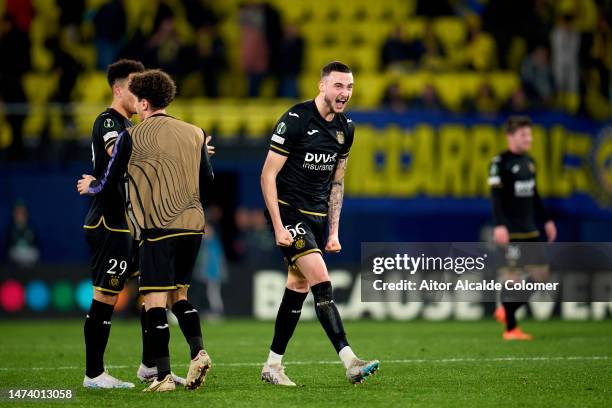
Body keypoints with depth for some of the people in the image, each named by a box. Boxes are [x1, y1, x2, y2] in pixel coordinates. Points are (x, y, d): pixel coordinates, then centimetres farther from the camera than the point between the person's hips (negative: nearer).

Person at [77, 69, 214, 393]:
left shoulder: (131, 137, -1)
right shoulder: (195, 133, 11)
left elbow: (108, 182, 7)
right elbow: (207, 181, 20)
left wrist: (89, 186, 29)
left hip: (159, 228, -5)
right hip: (193, 224, 5)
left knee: (155, 301, -4)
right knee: (179, 294, 17)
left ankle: (163, 375, -9)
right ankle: (198, 351, -4)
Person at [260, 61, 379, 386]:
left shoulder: (345, 128, 6)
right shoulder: (295, 120, -16)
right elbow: (268, 175, -14)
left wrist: (334, 231, 12)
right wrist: (278, 227, -18)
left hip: (317, 215, 7)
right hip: (288, 211, -7)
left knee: (298, 288, 8)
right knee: (321, 282, -17)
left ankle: (272, 365, 18)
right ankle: (350, 363, -25)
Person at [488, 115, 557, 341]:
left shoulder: (529, 162, 15)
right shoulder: (500, 163, -8)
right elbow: (496, 196, -14)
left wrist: (547, 220, 23)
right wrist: (500, 225, -23)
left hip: (529, 230, 8)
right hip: (510, 231, -8)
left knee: (540, 274, 5)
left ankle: (506, 311, 21)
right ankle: (510, 329, 0)